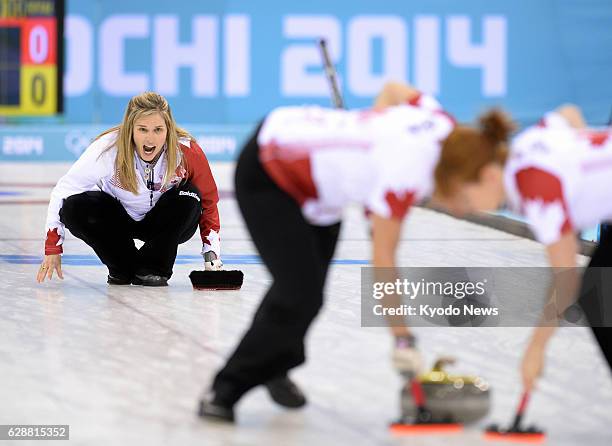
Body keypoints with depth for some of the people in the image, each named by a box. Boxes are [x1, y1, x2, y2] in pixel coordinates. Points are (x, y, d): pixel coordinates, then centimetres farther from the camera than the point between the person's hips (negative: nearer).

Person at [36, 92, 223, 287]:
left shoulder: (187, 151, -26)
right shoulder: (108, 148, -29)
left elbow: (208, 200, -9)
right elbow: (63, 191, -19)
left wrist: (211, 253, -14)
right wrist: (52, 249, -21)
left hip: (165, 224, 0)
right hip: (119, 218, 0)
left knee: (188, 196, -31)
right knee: (74, 207, -28)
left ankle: (153, 268, -11)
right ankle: (123, 267, -6)